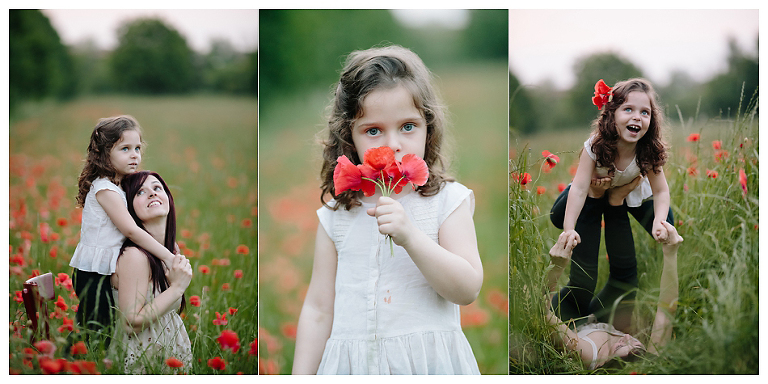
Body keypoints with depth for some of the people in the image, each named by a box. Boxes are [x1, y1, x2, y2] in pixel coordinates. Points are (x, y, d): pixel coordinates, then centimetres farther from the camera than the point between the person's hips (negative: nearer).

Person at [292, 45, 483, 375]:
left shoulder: (448, 202, -3)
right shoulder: (337, 216, 2)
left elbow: (468, 289, -13)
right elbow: (318, 311, 6)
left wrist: (410, 236, -24)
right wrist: (300, 377, 3)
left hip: (429, 364, -1)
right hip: (353, 365, 1)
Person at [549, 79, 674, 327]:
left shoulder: (649, 151, -29)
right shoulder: (596, 146, -35)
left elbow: (661, 191, -25)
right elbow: (579, 188, -39)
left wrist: (659, 221, -46)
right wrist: (569, 229, -48)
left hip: (629, 198, 1)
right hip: (593, 195, -1)